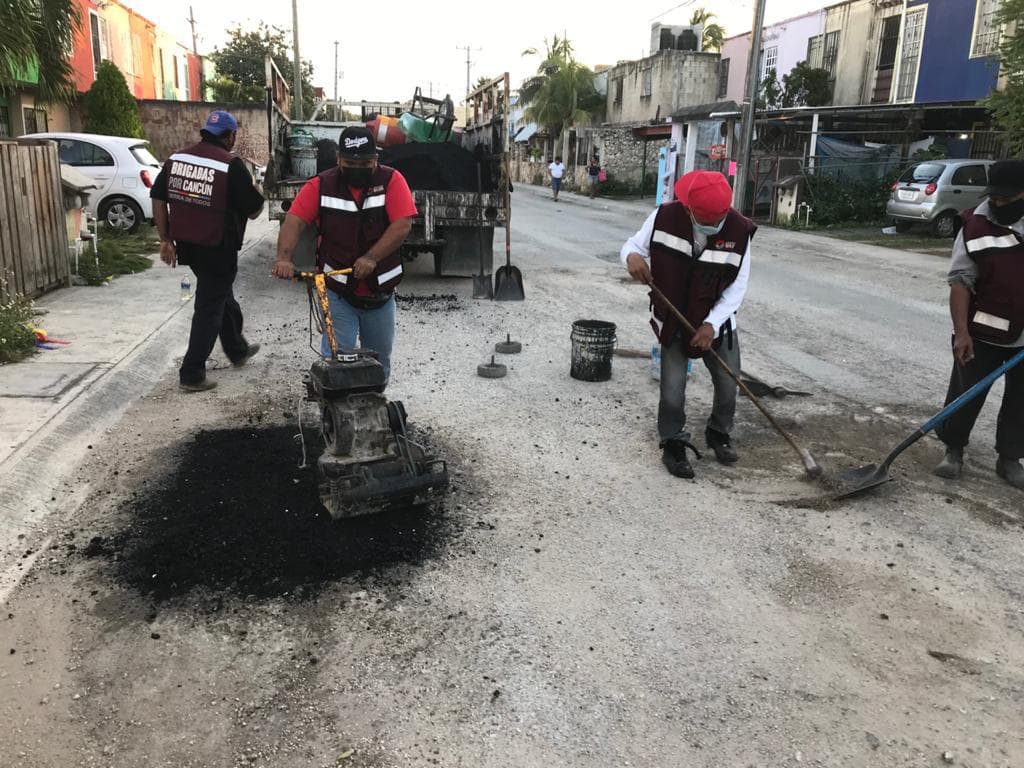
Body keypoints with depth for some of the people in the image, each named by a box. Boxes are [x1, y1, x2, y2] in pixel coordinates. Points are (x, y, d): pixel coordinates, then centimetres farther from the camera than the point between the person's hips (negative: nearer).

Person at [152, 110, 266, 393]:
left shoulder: (177, 158, 5)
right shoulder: (232, 165, -14)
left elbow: (158, 198, 7)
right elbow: (254, 210, -10)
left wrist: (166, 239, 12)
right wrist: (255, 193, 12)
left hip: (186, 245, 7)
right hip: (217, 249, -7)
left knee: (222, 295, 25)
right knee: (210, 308, 3)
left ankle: (238, 350, 41)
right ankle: (191, 375, 6)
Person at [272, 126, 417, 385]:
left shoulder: (391, 181, -5)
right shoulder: (321, 186, -2)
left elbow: (403, 225, -15)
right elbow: (294, 221, -11)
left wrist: (371, 258, -26)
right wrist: (285, 257, -29)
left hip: (380, 292, 1)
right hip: (337, 292, -1)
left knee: (379, 360, 17)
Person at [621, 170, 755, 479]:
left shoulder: (739, 230, -18)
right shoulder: (665, 217, -19)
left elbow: (737, 286, -12)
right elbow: (634, 244, -6)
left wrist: (712, 324, -22)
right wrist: (632, 256, -31)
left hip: (718, 322, 2)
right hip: (673, 321, -1)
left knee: (728, 385, 11)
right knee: (672, 390, -5)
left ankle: (719, 434, 38)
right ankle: (673, 445, 18)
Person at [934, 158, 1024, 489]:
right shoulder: (975, 227, -8)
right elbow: (961, 282, -10)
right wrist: (961, 332, -16)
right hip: (983, 333, -2)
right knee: (965, 394, 4)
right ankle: (953, 449, 23)